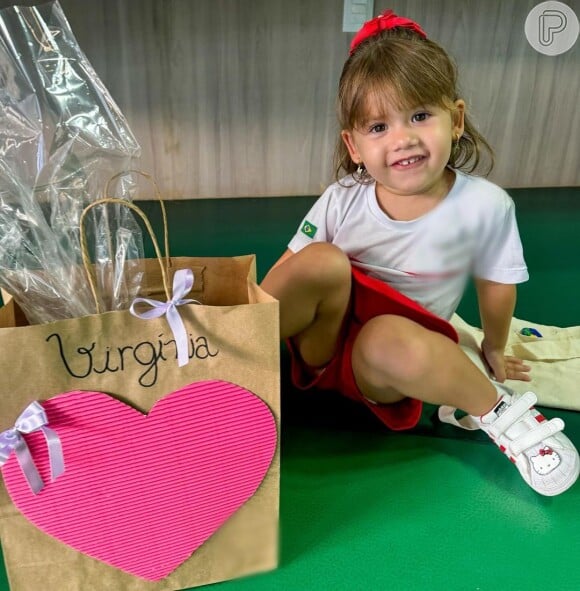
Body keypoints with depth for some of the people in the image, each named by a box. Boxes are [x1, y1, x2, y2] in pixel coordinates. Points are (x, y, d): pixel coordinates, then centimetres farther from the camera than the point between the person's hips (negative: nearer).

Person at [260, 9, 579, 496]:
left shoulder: (486, 206, -14)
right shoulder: (342, 201, -11)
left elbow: (497, 284, 2)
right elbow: (287, 270, -2)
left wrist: (493, 352, 17)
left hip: (386, 364, -1)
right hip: (324, 340, 2)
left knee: (391, 339, -39)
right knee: (322, 261, -31)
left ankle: (492, 408, -12)